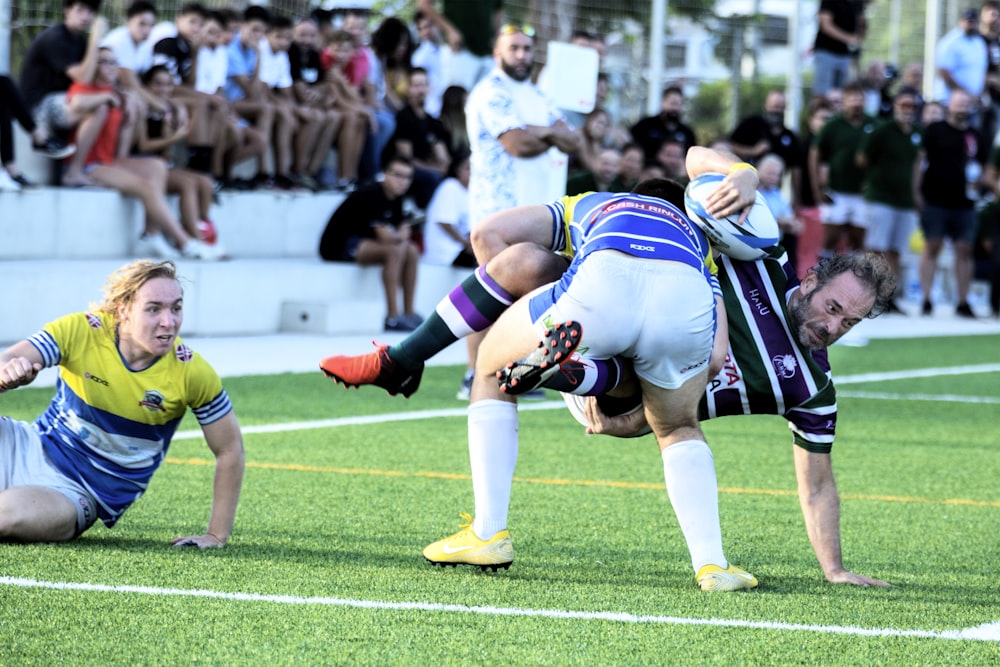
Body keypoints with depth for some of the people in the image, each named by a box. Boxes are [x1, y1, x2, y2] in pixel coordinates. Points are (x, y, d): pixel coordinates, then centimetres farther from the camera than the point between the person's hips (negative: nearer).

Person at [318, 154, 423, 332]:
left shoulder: (396, 198, 6)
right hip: (338, 246, -10)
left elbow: (401, 235, 7)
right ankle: (392, 318, -27)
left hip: (361, 244, 10)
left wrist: (402, 235, -16)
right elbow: (385, 236, -28)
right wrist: (400, 237, -8)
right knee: (394, 250, -28)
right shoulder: (371, 195, -22)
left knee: (412, 251, 2)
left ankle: (409, 314, 3)